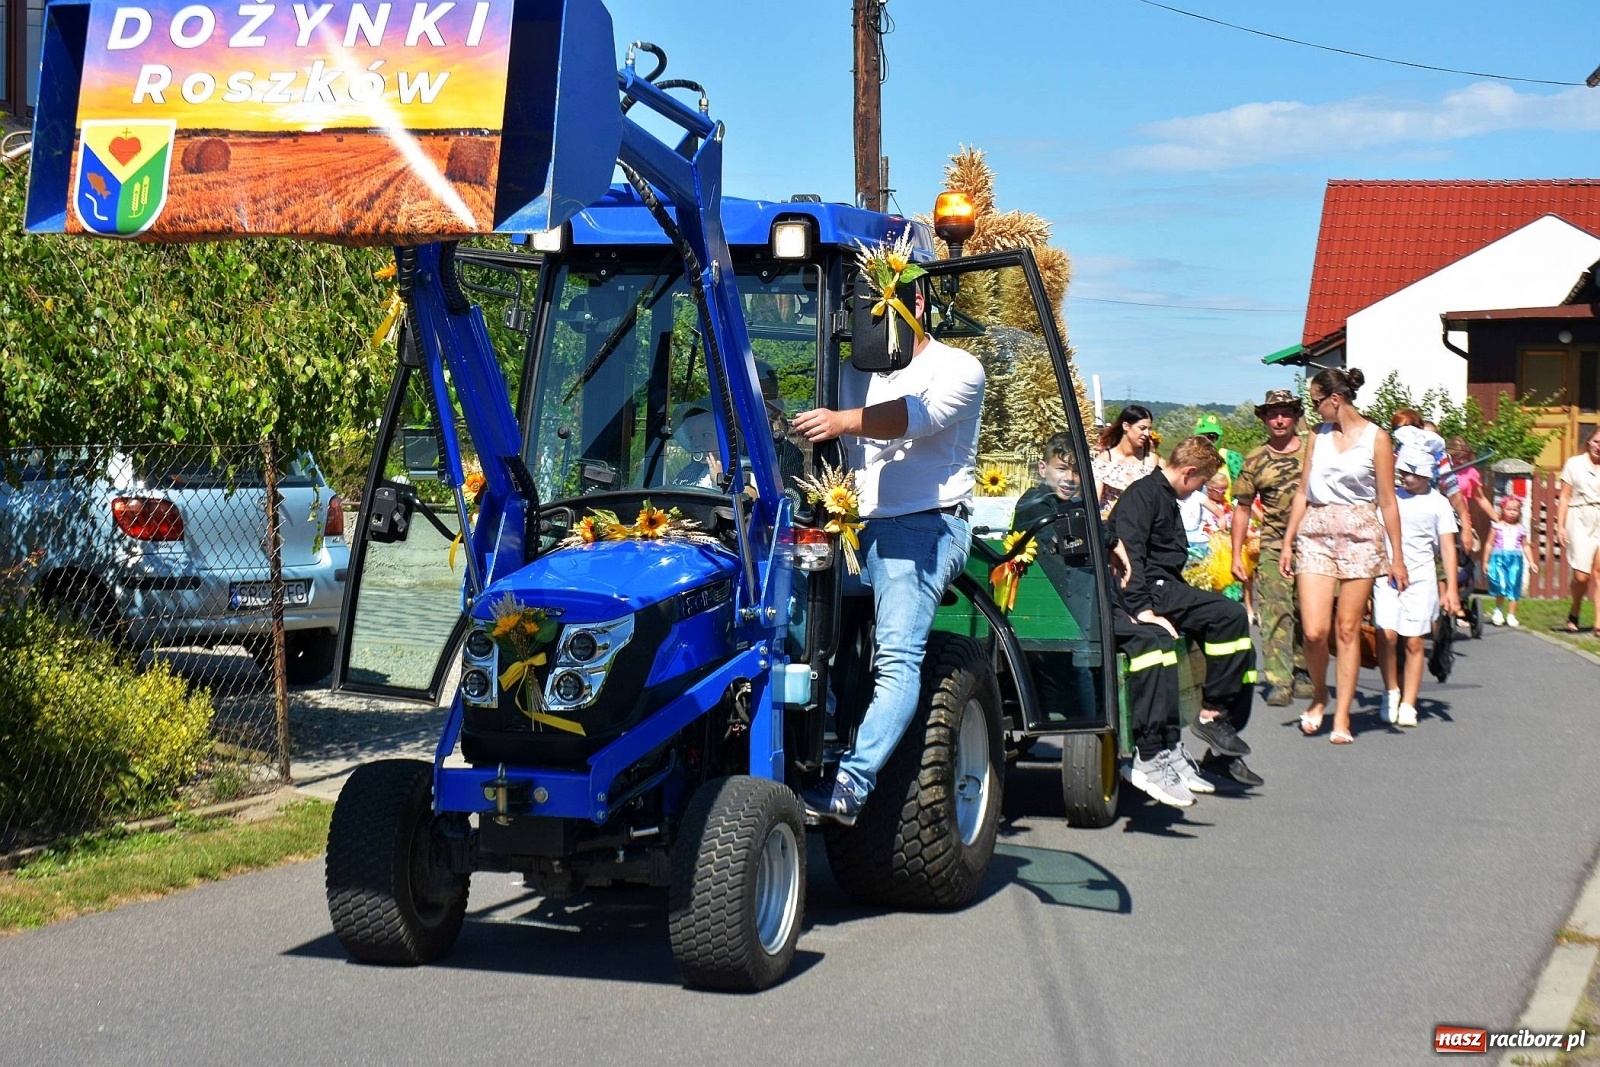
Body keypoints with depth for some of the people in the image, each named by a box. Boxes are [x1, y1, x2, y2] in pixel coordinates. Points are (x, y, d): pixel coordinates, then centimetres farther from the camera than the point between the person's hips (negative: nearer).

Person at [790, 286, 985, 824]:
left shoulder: (959, 369, 2)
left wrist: (847, 421, -36)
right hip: (856, 528, 7)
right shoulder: (855, 374, 21)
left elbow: (921, 416, -19)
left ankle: (848, 788, -34)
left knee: (897, 660, -22)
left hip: (925, 529, -7)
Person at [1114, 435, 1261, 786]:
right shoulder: (1143, 494, -9)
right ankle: (1211, 714, -20)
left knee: (1241, 647, 0)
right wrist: (1141, 607, -29)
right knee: (1231, 615, -26)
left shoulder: (1166, 497, 24)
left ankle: (1226, 747, 2)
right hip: (1152, 589, -10)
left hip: (1166, 587, 10)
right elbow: (1129, 551, -21)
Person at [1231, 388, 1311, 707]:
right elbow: (1242, 508, 11)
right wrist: (1236, 555, 7)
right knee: (1275, 612, -11)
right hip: (1274, 546, 0)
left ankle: (1303, 674, 21)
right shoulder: (1255, 460, 6)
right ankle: (1278, 682, -16)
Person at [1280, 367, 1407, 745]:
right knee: (1314, 630, -9)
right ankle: (1319, 696, 16)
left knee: (1348, 629, 0)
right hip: (1316, 533, 3)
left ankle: (1342, 715, 7)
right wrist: (1288, 542, 9)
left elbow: (1387, 500, 0)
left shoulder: (1375, 438, 0)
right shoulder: (1317, 436, 11)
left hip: (1360, 535, -3)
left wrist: (1397, 556, -1)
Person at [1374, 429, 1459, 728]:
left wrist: (1451, 588, -2)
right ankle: (1391, 692, 4)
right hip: (1387, 574, 1)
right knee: (1387, 634, -15)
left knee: (1413, 641, -1)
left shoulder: (1437, 504, 5)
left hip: (1420, 577, -1)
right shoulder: (1390, 497, 9)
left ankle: (1408, 704, 5)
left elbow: (1447, 547, 3)